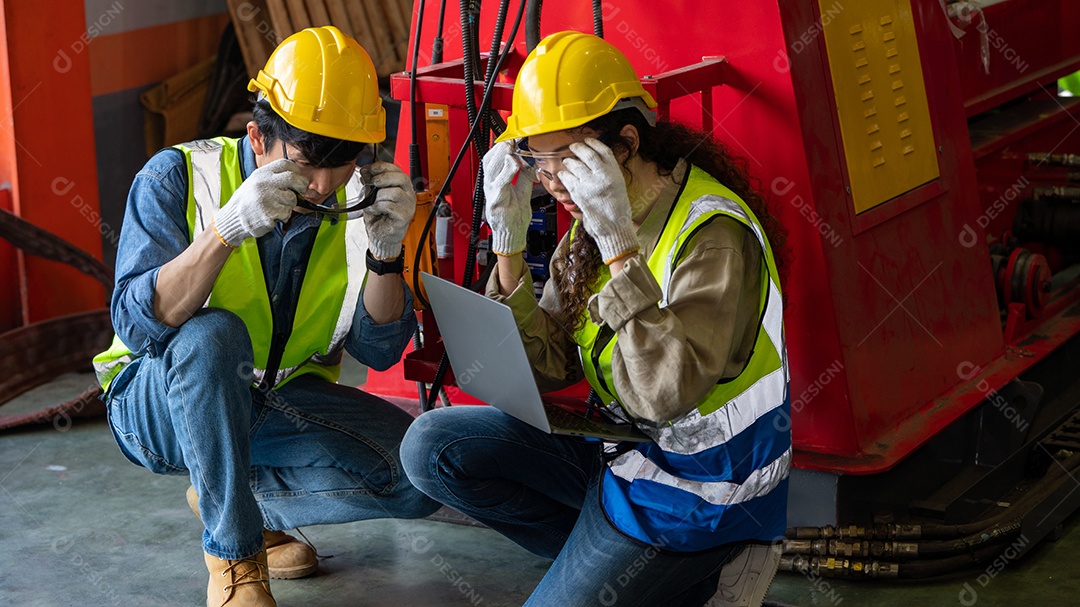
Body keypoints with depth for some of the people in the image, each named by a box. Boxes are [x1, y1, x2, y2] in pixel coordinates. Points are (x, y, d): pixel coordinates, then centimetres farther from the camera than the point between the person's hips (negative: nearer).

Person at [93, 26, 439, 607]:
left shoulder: (354, 198, -7)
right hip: (160, 404, -4)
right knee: (212, 336, -37)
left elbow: (379, 350, -7)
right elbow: (137, 324, -27)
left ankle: (240, 496, 4)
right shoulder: (177, 178, -17)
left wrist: (386, 251, -24)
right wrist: (226, 228, -39)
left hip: (280, 401, 4)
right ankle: (233, 556, -21)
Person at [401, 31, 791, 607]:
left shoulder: (713, 234, -24)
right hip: (616, 449, 8)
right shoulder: (592, 223, 0)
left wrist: (620, 248, -34)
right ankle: (617, 561, 2)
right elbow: (548, 370, -2)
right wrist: (509, 245, -12)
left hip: (699, 486, -8)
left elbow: (663, 393, -34)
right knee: (432, 446, -4)